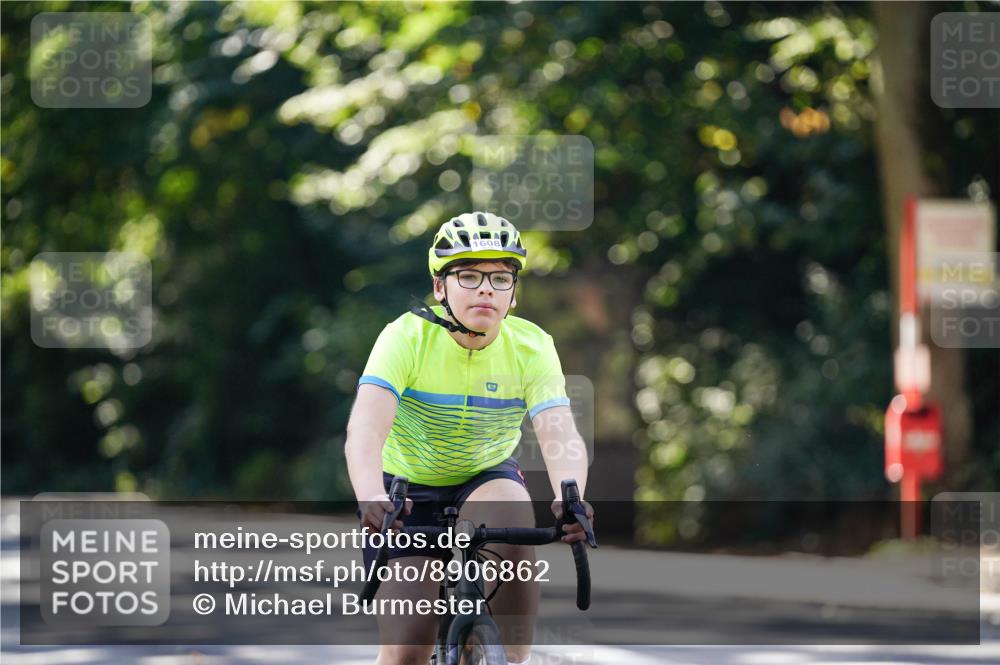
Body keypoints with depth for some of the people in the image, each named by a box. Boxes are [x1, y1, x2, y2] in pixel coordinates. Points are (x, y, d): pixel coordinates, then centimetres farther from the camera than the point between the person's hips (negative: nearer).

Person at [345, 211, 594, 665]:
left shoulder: (532, 347, -18)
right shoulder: (407, 338, -24)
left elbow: (559, 434, -31)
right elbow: (365, 427, -38)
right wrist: (371, 498, -58)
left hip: (486, 477, 1)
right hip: (408, 486, -1)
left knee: (512, 527, -34)